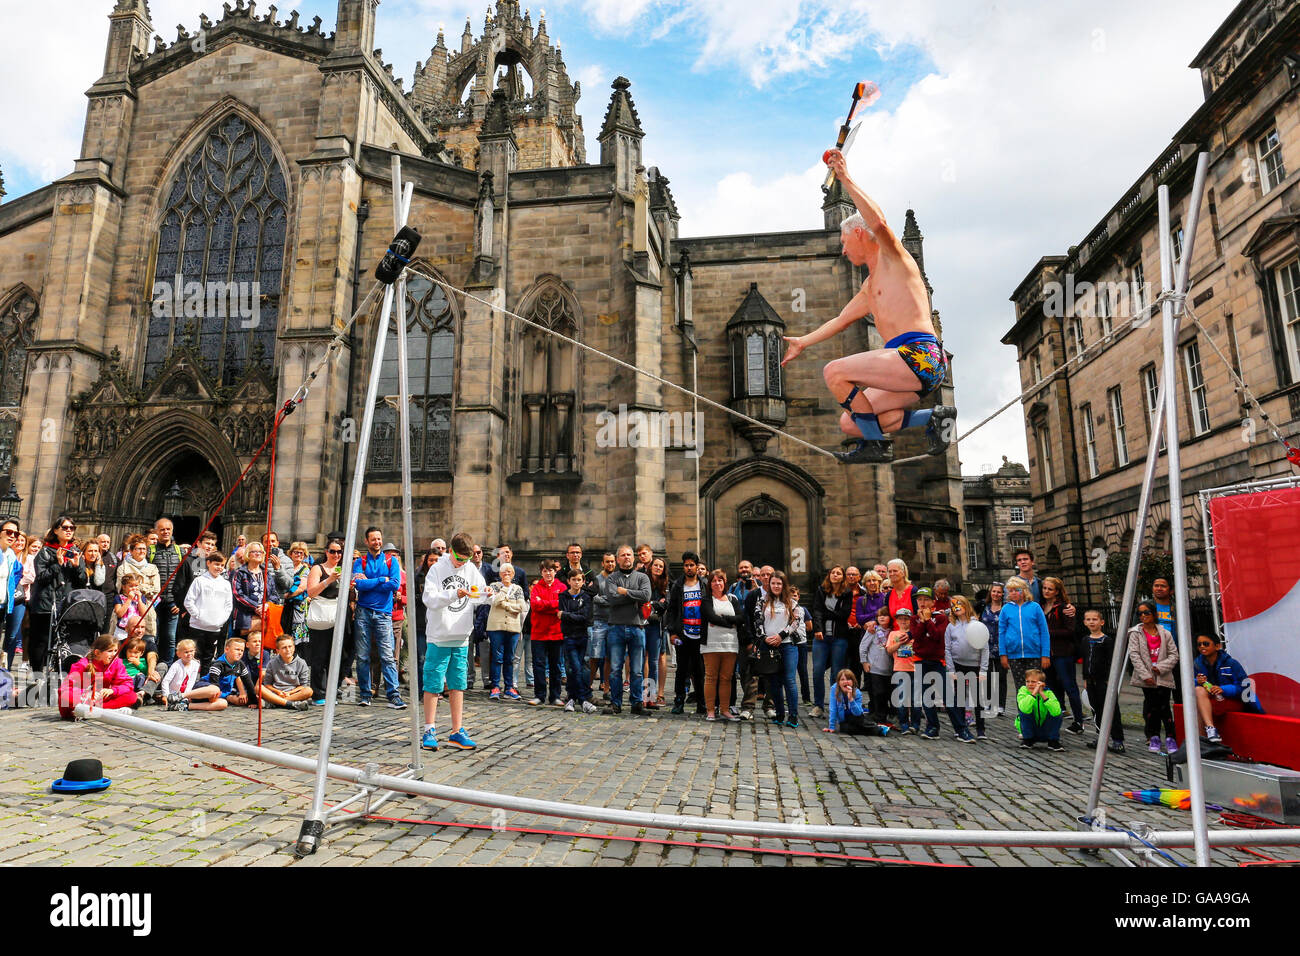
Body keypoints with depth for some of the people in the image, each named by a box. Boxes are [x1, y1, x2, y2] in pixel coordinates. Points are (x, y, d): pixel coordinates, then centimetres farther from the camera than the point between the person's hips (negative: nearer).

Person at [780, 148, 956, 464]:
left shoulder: (894, 258, 2)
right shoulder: (869, 286, 27)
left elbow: (879, 223, -20)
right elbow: (842, 319, 37)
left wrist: (846, 179, -16)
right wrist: (803, 341, 41)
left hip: (920, 354, -10)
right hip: (909, 361, 10)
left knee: (834, 372, -20)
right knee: (849, 424, 6)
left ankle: (876, 444, -11)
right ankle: (932, 417, 5)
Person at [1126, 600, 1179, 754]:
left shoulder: (1165, 634, 6)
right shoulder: (1136, 633, 2)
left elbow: (1174, 655, 4)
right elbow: (1134, 655, -5)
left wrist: (1161, 667, -11)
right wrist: (1145, 675, -12)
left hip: (1163, 677, 0)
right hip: (1146, 679, 0)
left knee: (1164, 706, -5)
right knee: (1151, 706, 3)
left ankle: (1170, 737, 5)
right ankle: (1153, 737, 14)